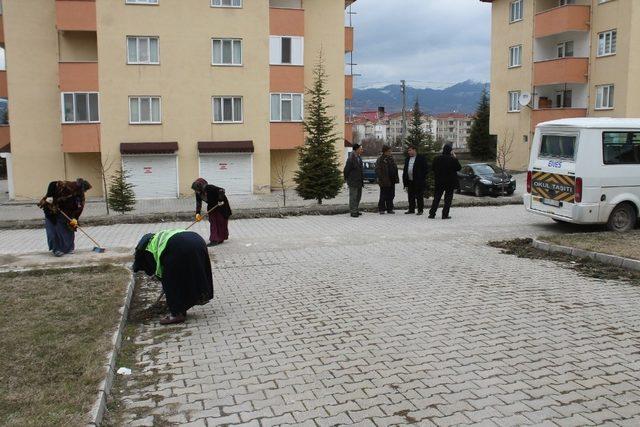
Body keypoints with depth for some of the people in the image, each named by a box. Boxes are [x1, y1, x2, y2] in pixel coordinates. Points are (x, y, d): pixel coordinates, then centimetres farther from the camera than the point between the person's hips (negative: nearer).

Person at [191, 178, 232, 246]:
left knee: (220, 221, 0)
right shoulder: (198, 193, -12)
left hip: (221, 205, -7)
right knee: (213, 222, 4)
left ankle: (220, 239, 6)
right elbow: (198, 203, -6)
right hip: (212, 206, 7)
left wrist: (221, 200, -30)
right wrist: (197, 213, -14)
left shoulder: (209, 188, -33)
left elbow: (221, 190, -31)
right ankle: (214, 240, 8)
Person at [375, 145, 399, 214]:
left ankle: (390, 209, 18)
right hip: (384, 182, -6)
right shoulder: (380, 160, -7)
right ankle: (381, 209, 8)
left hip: (392, 181, 6)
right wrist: (380, 179, -18)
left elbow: (395, 169, 20)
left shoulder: (391, 158, 14)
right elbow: (378, 170, -11)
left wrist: (396, 178, 15)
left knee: (391, 196, 10)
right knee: (383, 196, -1)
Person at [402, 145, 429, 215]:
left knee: (419, 197, -1)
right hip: (409, 181, 6)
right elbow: (405, 170, 18)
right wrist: (405, 181, 10)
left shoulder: (421, 158, -3)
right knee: (411, 197, 10)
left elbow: (426, 169, -5)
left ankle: (420, 210, 5)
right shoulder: (407, 159, 16)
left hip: (418, 181, -6)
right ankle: (411, 209, 19)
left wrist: (422, 177, -10)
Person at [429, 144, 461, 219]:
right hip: (450, 182, -3)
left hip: (439, 182, 3)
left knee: (437, 198, 11)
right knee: (448, 199, 5)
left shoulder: (437, 159, -2)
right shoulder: (452, 159, -12)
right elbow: (459, 168, -2)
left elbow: (433, 169, 5)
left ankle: (432, 214, 8)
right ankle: (445, 215, 2)